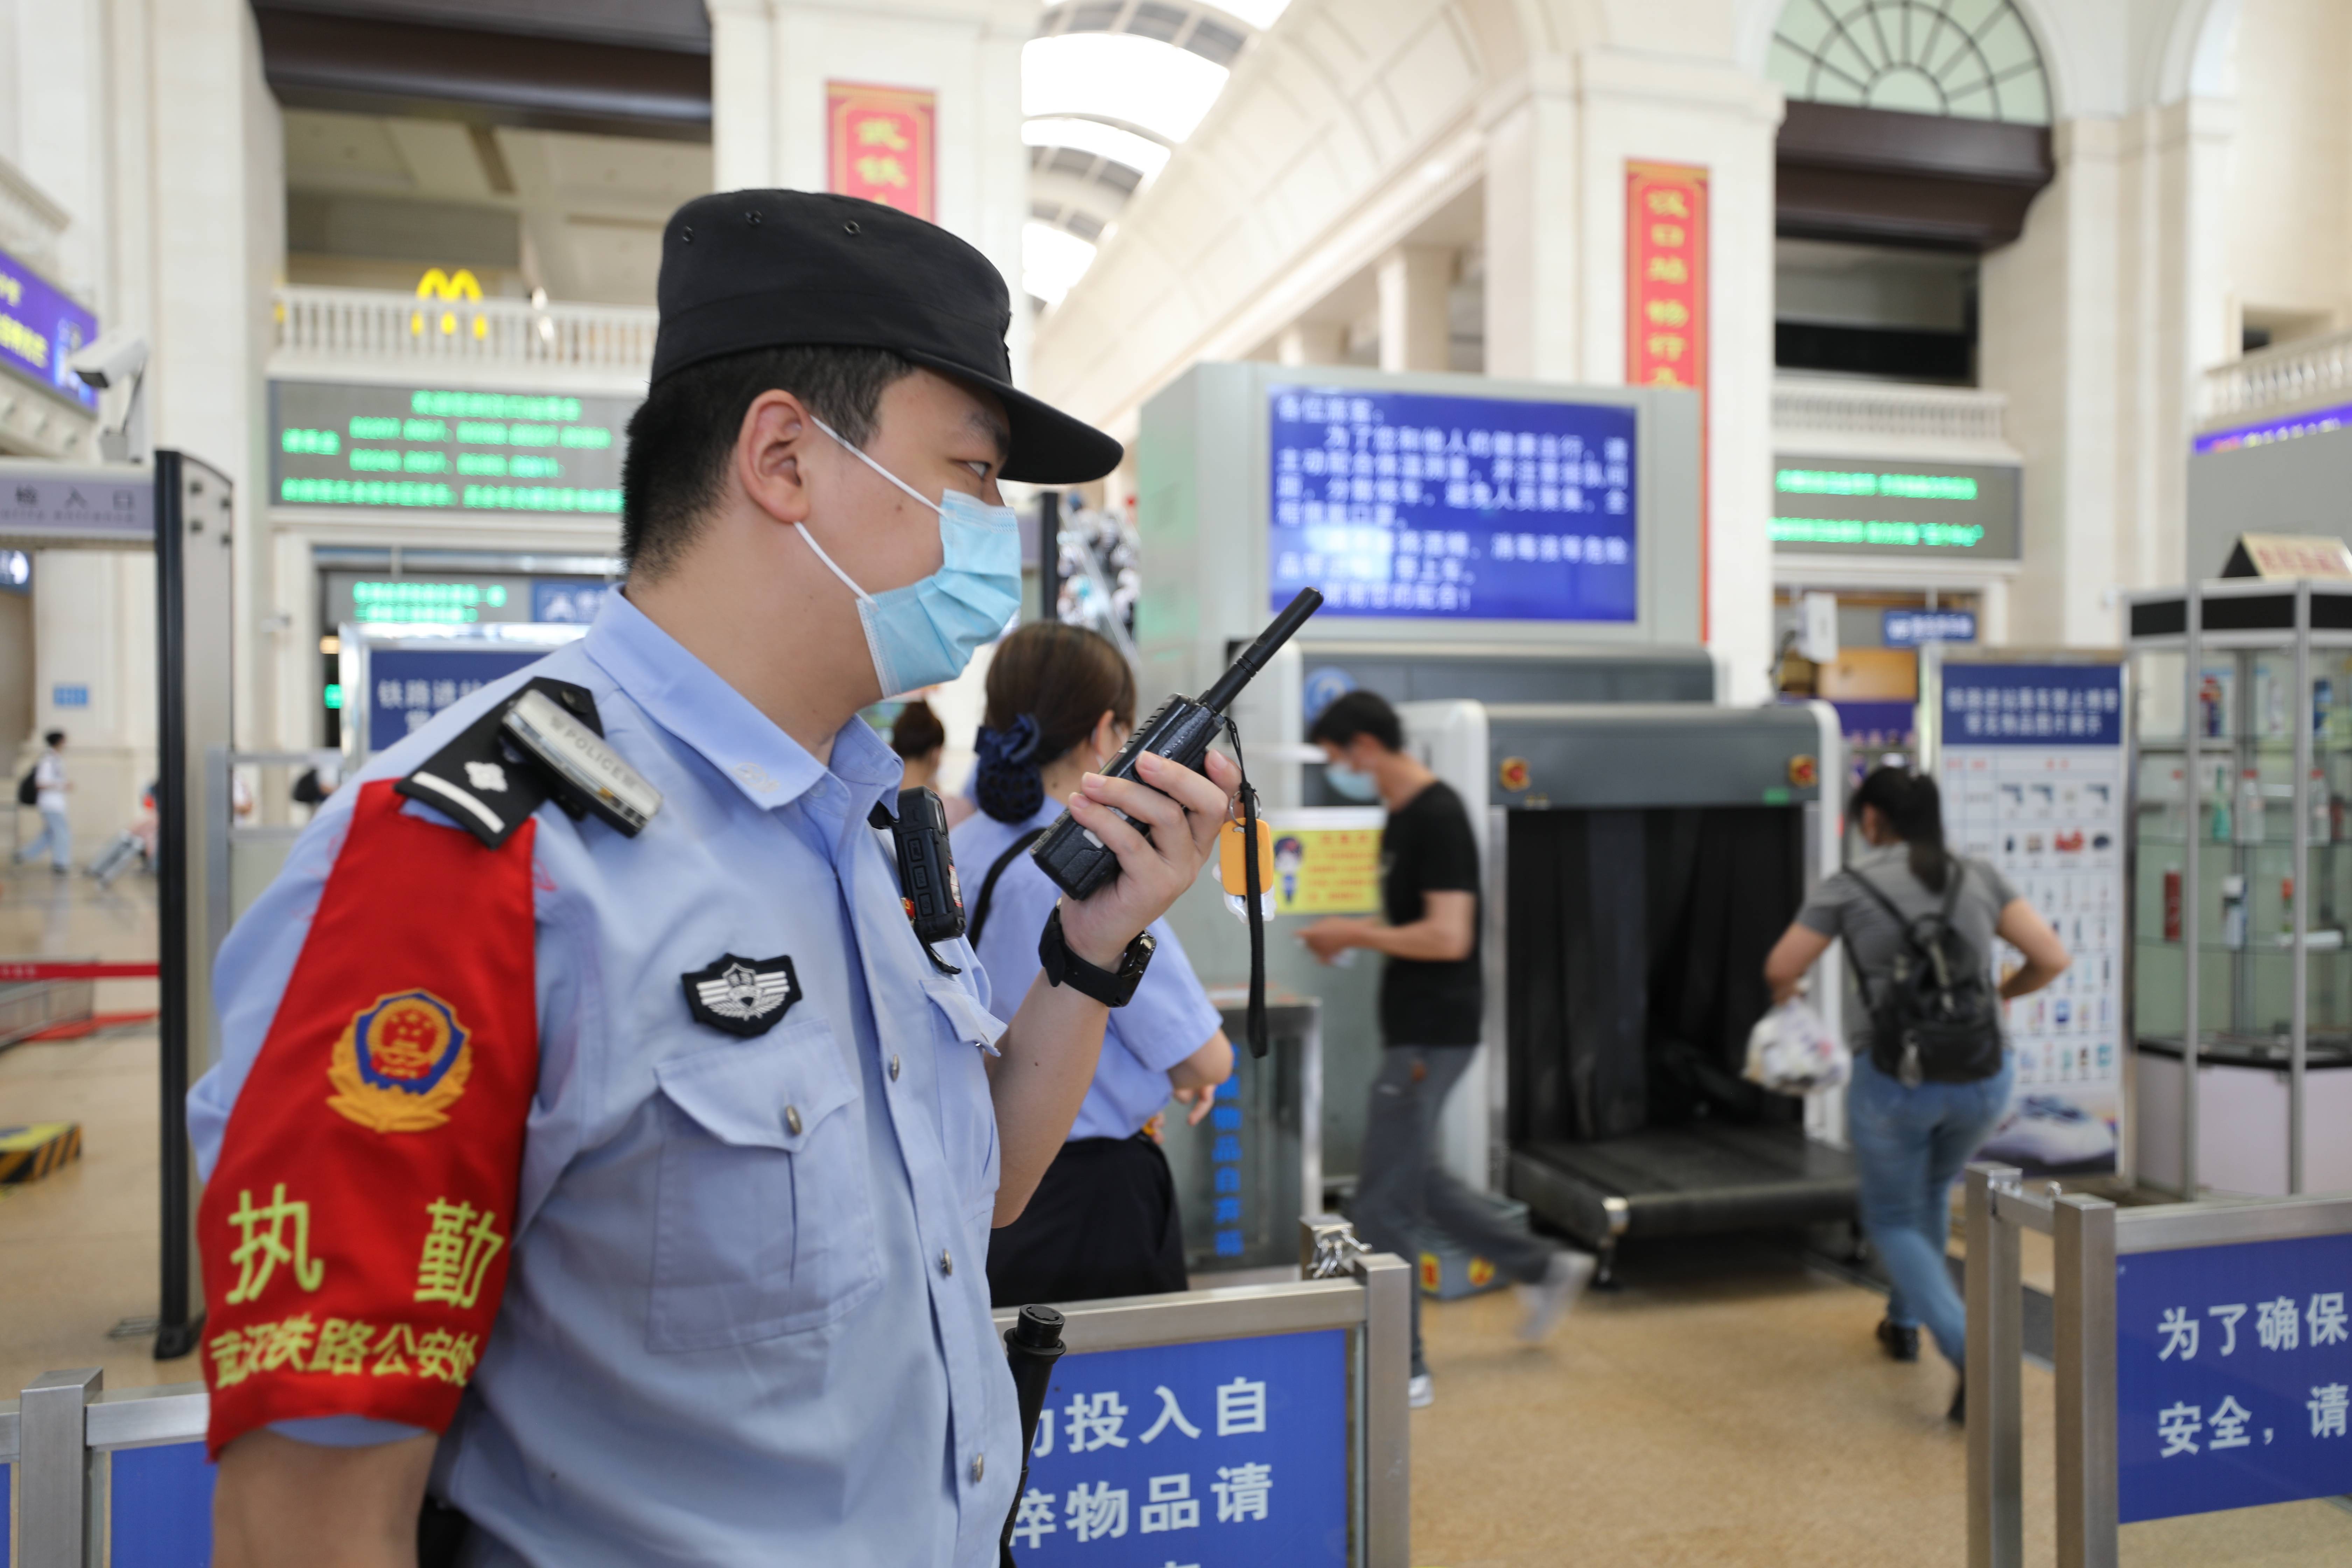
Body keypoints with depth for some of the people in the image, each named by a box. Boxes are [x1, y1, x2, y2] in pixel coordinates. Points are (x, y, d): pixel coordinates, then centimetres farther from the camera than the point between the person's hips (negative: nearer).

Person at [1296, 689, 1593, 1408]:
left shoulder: (1437, 817, -19)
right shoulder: (1401, 815, 11)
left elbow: (1449, 937, -25)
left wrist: (1357, 934, -15)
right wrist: (1352, 933, 7)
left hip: (1432, 1033, -10)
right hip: (1417, 1026, 10)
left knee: (1382, 1205, -2)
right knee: (1415, 1179, 21)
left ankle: (1401, 1369, 11)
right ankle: (1544, 1268, 33)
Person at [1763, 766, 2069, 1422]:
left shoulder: (1851, 885, -2)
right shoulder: (1978, 877, 6)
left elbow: (1780, 972, 1)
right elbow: (2052, 959, 4)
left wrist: (1787, 994, 25)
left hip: (1897, 1081, -4)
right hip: (1983, 1079, 4)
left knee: (1894, 1219, 16)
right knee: (1933, 1190, 32)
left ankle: (1971, 1353, -5)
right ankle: (1904, 1322, 45)